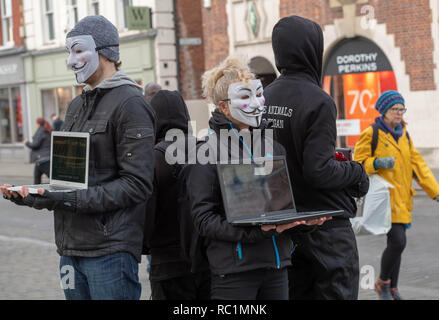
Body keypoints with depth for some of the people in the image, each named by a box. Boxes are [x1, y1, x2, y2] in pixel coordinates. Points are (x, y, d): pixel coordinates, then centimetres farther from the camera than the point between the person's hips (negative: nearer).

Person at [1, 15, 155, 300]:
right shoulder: (77, 106, 19)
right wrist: (33, 195, 1)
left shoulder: (129, 103, -9)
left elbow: (137, 184, -16)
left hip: (110, 251, -8)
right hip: (71, 247, 8)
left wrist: (73, 199, -21)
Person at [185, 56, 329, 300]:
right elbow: (204, 220, -12)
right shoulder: (208, 153, -5)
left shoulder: (273, 144, 12)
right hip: (233, 269, -5)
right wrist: (257, 231, -22)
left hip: (277, 266, 5)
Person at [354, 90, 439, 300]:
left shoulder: (403, 135, 15)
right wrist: (378, 163, -24)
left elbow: (417, 164, 14)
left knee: (397, 243, 9)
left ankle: (392, 289, 21)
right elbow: (358, 164, -5)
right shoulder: (371, 134, -6)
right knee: (398, 241, -16)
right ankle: (382, 283, 6)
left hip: (402, 198, 7)